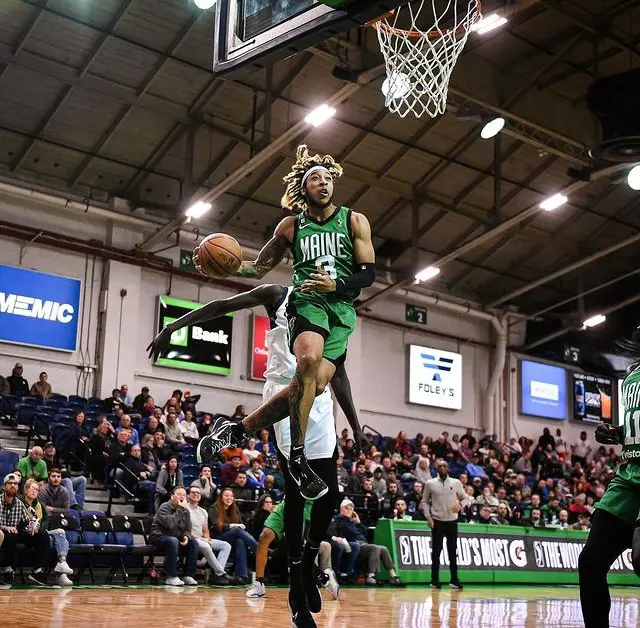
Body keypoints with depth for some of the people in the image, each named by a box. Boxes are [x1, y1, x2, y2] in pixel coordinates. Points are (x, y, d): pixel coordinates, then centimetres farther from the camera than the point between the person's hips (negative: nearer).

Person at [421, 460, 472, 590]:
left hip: (452, 521, 1)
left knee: (453, 551, 5)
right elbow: (425, 501, 6)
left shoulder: (456, 483, 4)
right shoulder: (430, 484, 1)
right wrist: (428, 517, -4)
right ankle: (435, 581, 6)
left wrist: (460, 504, -10)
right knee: (436, 551, 1)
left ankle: (454, 580, 12)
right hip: (437, 521, -1)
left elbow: (465, 498, 11)